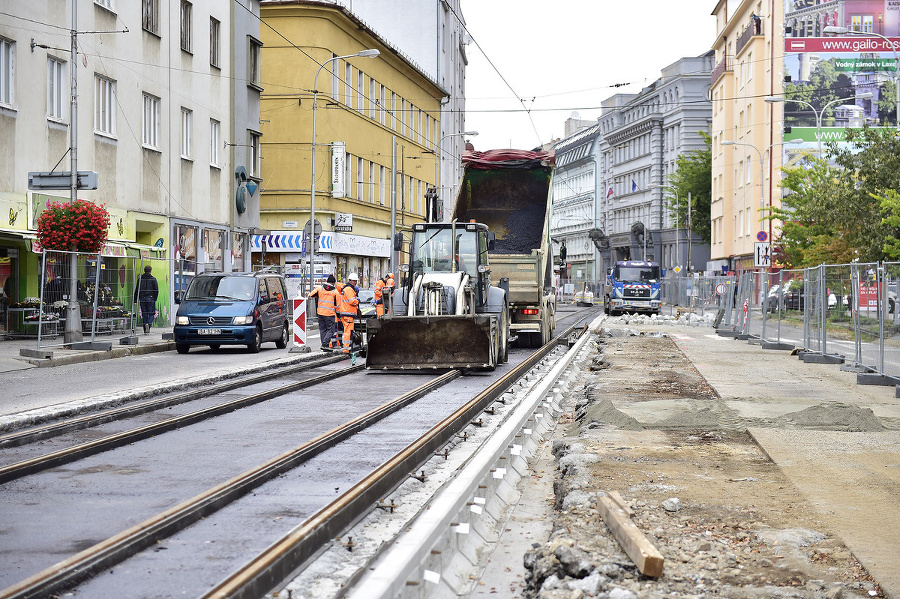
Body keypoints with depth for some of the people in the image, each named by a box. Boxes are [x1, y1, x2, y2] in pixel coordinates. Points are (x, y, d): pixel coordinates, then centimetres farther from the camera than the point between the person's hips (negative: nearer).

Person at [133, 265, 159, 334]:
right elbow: (156, 290, -7)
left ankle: (145, 331, 4)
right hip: (150, 298, -3)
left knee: (144, 314, 8)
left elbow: (137, 290, 8)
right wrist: (155, 298, 3)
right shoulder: (153, 279, -3)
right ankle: (148, 324, -24)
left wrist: (135, 300, 10)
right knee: (151, 313, 3)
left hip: (142, 298, 3)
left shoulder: (140, 279, 7)